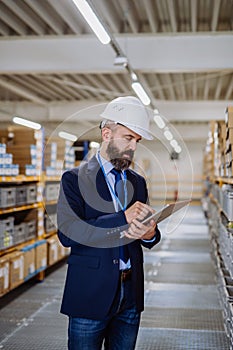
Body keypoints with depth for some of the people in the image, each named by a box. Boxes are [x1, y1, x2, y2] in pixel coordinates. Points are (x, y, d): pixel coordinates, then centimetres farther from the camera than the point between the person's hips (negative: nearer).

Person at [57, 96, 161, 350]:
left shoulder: (138, 182, 12)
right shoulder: (75, 178, -4)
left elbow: (149, 239, 11)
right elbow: (67, 233, -18)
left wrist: (149, 233, -14)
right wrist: (123, 219, -25)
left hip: (130, 297, 5)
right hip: (91, 295, -4)